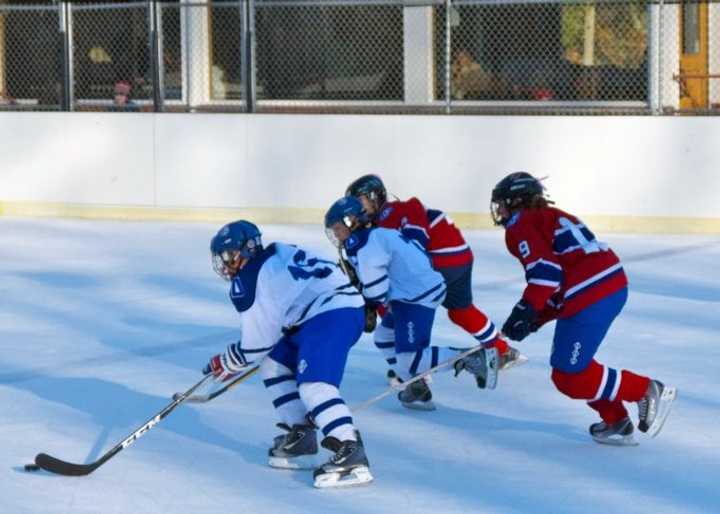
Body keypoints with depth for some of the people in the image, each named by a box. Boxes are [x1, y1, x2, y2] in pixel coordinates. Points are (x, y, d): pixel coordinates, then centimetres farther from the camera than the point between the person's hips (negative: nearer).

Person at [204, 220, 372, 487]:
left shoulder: (246, 282, -6)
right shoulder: (277, 255, 20)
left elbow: (257, 342, -2)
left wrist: (227, 363, 15)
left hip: (332, 315, -10)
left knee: (314, 384, -24)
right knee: (274, 365, 20)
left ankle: (351, 454, -37)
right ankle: (300, 437, 20)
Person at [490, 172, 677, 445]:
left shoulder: (521, 226, 1)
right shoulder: (549, 218, 30)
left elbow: (546, 271, -15)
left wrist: (524, 312, -15)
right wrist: (536, 320, 21)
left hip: (590, 297, -10)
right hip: (613, 285, 10)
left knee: (570, 376, -4)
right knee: (568, 365, 21)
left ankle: (646, 391, -2)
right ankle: (616, 423, 18)